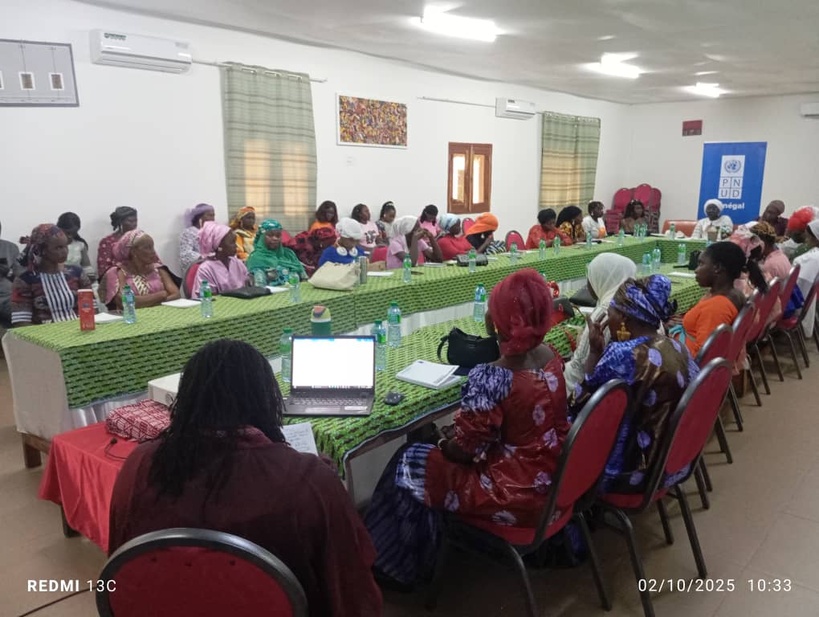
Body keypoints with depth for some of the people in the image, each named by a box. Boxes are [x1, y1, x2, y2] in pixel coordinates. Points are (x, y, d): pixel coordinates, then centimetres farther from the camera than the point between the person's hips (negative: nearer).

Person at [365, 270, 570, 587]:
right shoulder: (551, 356, -5)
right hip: (552, 479, 8)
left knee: (409, 466, 8)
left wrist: (444, 442, 4)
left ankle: (400, 564, 30)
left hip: (516, 494, -8)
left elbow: (463, 450, -18)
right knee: (446, 442, 24)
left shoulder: (489, 378, -29)